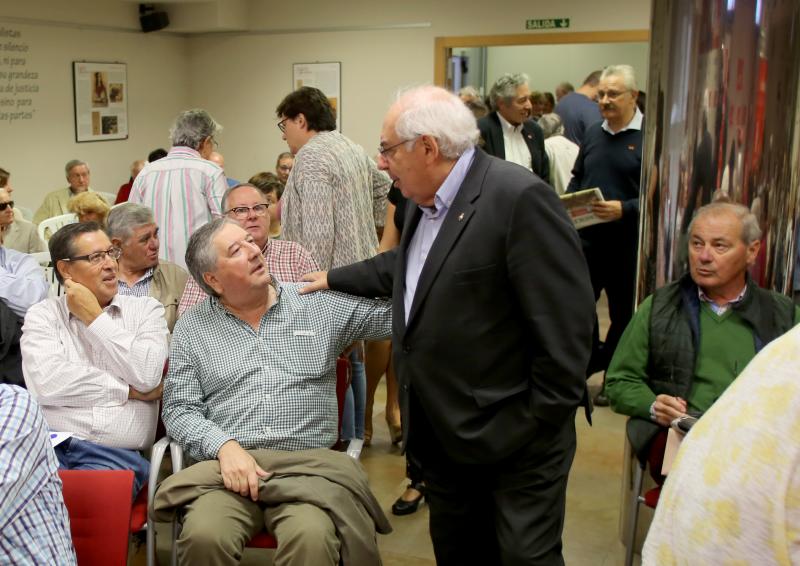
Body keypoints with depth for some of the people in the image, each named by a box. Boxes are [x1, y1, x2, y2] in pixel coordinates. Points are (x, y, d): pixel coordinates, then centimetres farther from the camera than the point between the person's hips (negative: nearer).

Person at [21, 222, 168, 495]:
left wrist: (94, 317, 1)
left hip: (117, 454, 0)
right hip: (52, 445, 0)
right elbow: (45, 383, -6)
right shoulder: (42, 314, 12)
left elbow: (147, 376, -5)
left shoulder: (146, 309, 13)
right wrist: (129, 390, -1)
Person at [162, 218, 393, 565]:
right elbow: (179, 409, 5)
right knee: (203, 537, -31)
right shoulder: (192, 327, 10)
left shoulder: (321, 303, 9)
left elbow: (395, 313, 8)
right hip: (230, 466, 1)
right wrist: (224, 446, -13)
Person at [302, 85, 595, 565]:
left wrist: (541, 423, -18)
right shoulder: (427, 202, 7)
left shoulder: (519, 198, -21)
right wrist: (334, 279, 31)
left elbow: (566, 324, -21)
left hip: (514, 438, -8)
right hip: (445, 431, 8)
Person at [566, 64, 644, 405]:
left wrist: (624, 209, -25)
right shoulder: (593, 133, 10)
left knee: (623, 313, 10)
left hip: (626, 240, -5)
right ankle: (592, 359, 28)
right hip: (587, 236, 5)